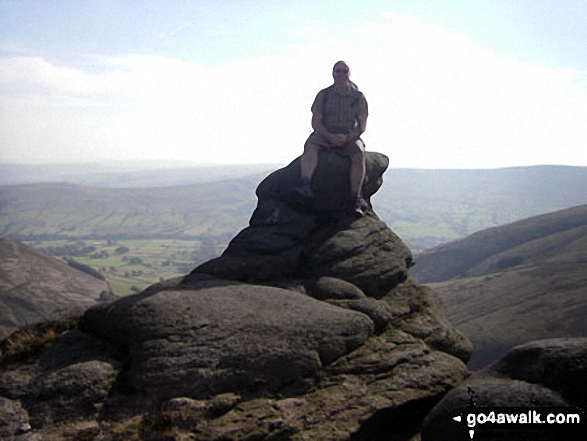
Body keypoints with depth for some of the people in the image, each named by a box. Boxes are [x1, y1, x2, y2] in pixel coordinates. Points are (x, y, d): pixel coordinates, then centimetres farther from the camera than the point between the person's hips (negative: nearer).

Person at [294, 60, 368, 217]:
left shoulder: (358, 97, 4)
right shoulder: (323, 95, 4)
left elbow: (362, 125, 1)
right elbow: (315, 122, -1)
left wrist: (347, 137, -17)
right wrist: (330, 136, -18)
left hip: (349, 136, 0)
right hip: (325, 134, 0)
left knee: (359, 154, -32)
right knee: (310, 145, -32)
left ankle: (355, 200, -29)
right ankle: (305, 184, -52)